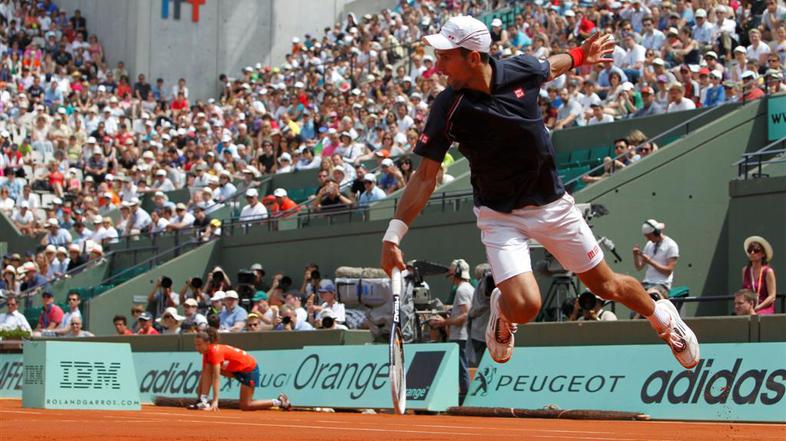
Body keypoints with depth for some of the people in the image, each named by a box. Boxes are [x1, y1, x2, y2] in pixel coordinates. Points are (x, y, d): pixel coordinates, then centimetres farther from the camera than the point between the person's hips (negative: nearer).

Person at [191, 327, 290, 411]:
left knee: (245, 406, -5)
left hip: (250, 368, -9)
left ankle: (279, 402, 6)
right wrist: (199, 395, -1)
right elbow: (204, 374, 2)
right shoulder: (206, 352, -4)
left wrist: (215, 401, -39)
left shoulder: (215, 351, -30)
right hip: (236, 369, 9)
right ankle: (203, 401, -10)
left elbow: (216, 378, -35)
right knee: (208, 369, -9)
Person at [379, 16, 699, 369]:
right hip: (500, 217, -2)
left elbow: (552, 66, 14)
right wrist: (393, 234, -23)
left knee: (606, 285, 12)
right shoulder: (448, 108, -18)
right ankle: (502, 308, 16)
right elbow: (426, 175, -16)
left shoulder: (521, 70, -13)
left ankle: (662, 317, 43)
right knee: (524, 306, -22)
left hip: (553, 205, 2)